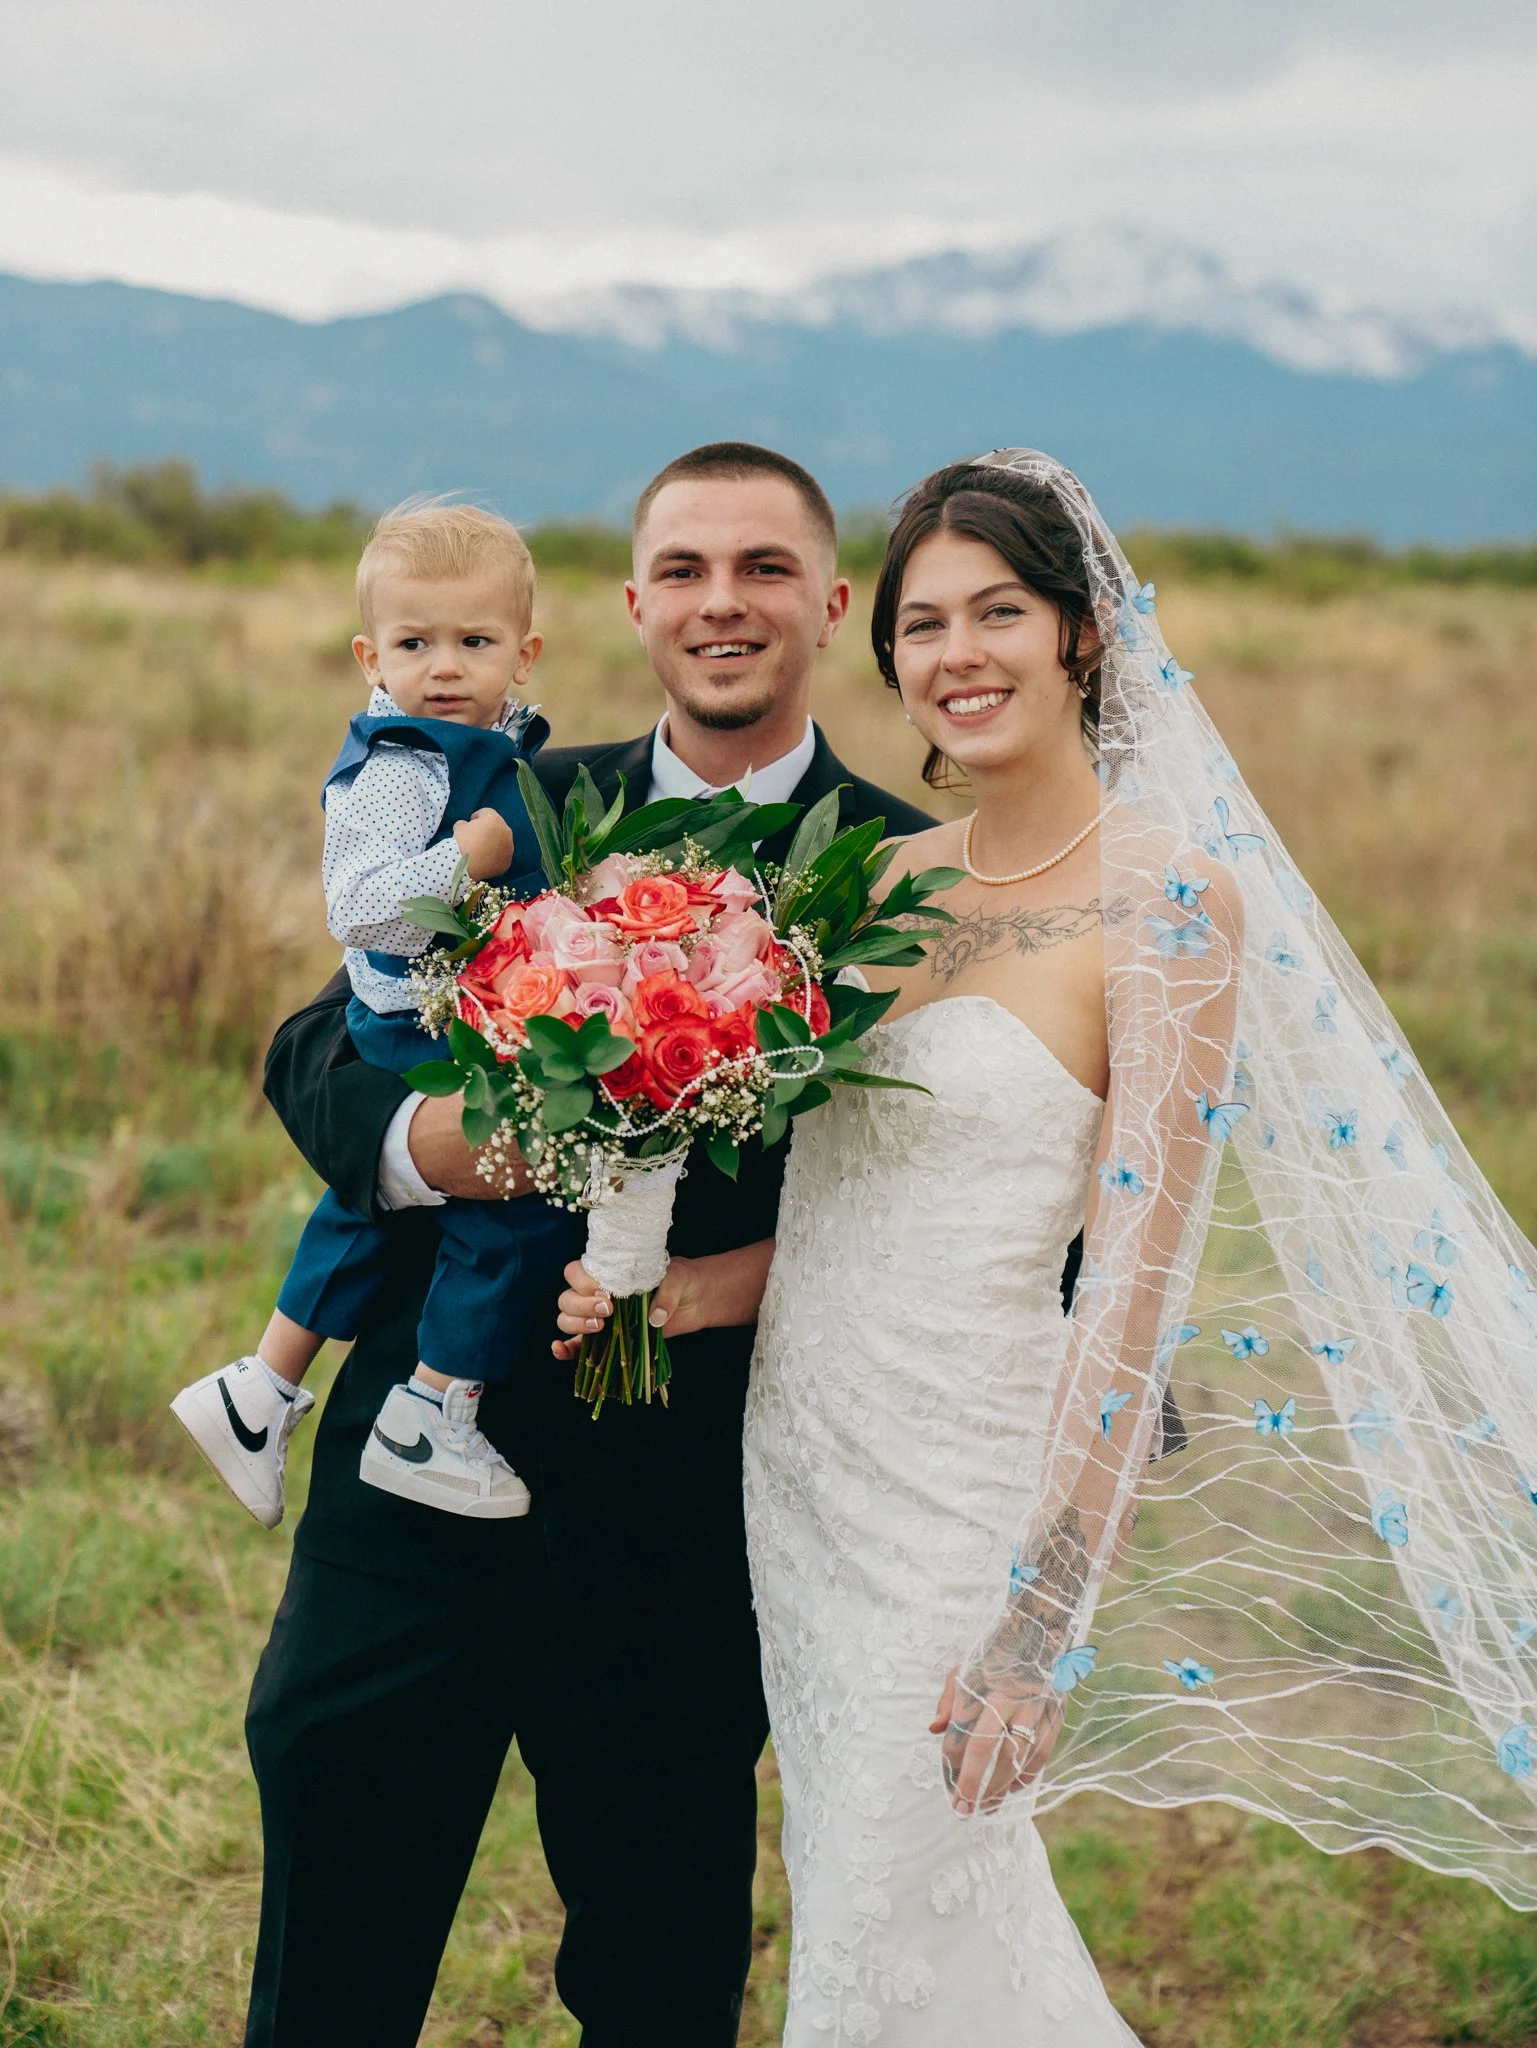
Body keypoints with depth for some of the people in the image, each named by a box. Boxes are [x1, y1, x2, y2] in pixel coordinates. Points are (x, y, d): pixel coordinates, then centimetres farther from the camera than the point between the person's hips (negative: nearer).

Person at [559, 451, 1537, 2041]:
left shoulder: (1169, 898, -14)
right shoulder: (890, 877, 8)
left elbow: (1134, 1284, -17)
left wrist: (1044, 1619, -20)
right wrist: (674, 1294, -4)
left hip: (958, 1482, -7)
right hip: (798, 1449, 7)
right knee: (849, 1893, 19)